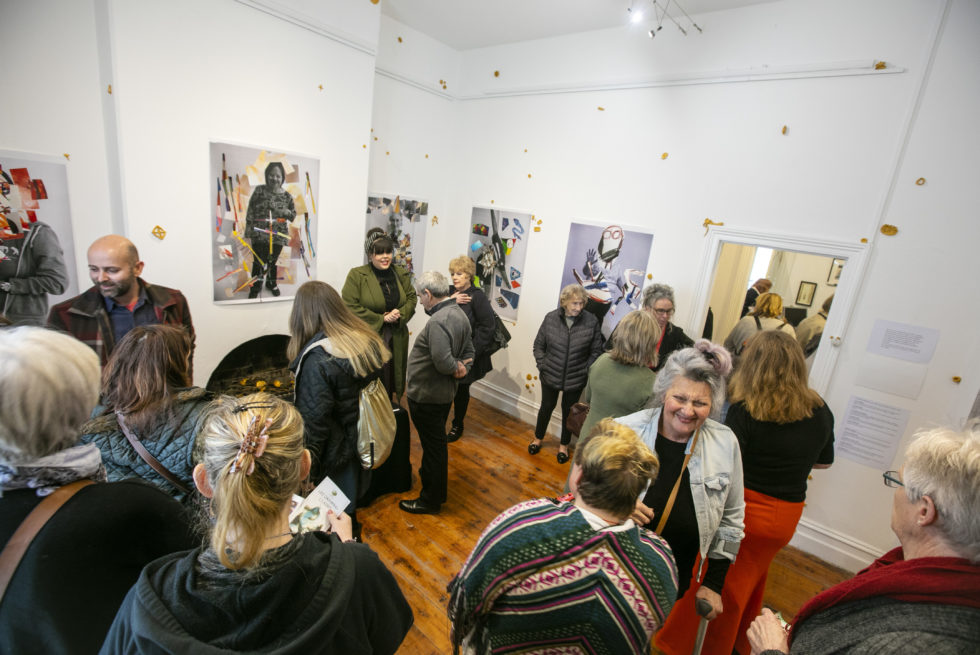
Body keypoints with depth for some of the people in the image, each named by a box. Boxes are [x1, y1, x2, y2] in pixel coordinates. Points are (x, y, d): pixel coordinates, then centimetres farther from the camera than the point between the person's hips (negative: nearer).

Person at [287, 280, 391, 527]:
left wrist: (306, 473, -10)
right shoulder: (368, 341, -4)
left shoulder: (317, 359, -26)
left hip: (335, 458, -7)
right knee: (349, 509, 27)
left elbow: (313, 424, -22)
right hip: (362, 446, 7)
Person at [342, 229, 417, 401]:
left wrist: (401, 314, -8)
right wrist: (381, 319, -14)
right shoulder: (356, 275, -8)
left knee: (393, 376, 14)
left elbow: (412, 297, 13)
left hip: (397, 338, 5)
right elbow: (350, 306, -13)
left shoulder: (401, 274, 8)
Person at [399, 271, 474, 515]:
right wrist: (463, 369, -6)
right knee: (435, 442, 26)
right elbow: (469, 350, 10)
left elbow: (443, 362, -34)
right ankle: (429, 475, 47)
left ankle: (431, 500, 24)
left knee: (433, 445, 6)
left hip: (426, 396, -9)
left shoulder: (437, 321, -27)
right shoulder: (460, 314, 5)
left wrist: (457, 368, -15)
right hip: (444, 393, 9)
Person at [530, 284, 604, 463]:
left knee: (568, 411, 18)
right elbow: (539, 345, -1)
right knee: (546, 407, 20)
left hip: (576, 379, 0)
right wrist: (543, 366, -7)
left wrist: (586, 371, -10)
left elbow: (596, 351, -5)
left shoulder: (591, 321, -14)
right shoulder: (551, 318, -10)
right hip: (550, 376, 1)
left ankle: (564, 445, 42)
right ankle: (538, 438, 46)